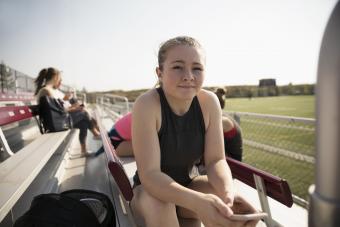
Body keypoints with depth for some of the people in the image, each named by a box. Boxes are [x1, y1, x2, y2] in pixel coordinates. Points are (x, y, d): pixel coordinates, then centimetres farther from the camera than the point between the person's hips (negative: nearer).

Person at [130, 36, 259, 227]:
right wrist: (197, 202, -46)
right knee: (159, 205, -34)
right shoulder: (147, 104, -27)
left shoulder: (209, 102, -15)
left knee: (223, 197, -23)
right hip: (150, 190, -2)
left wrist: (228, 192, -36)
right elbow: (149, 174, -30)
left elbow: (215, 160, -14)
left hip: (189, 185, 3)